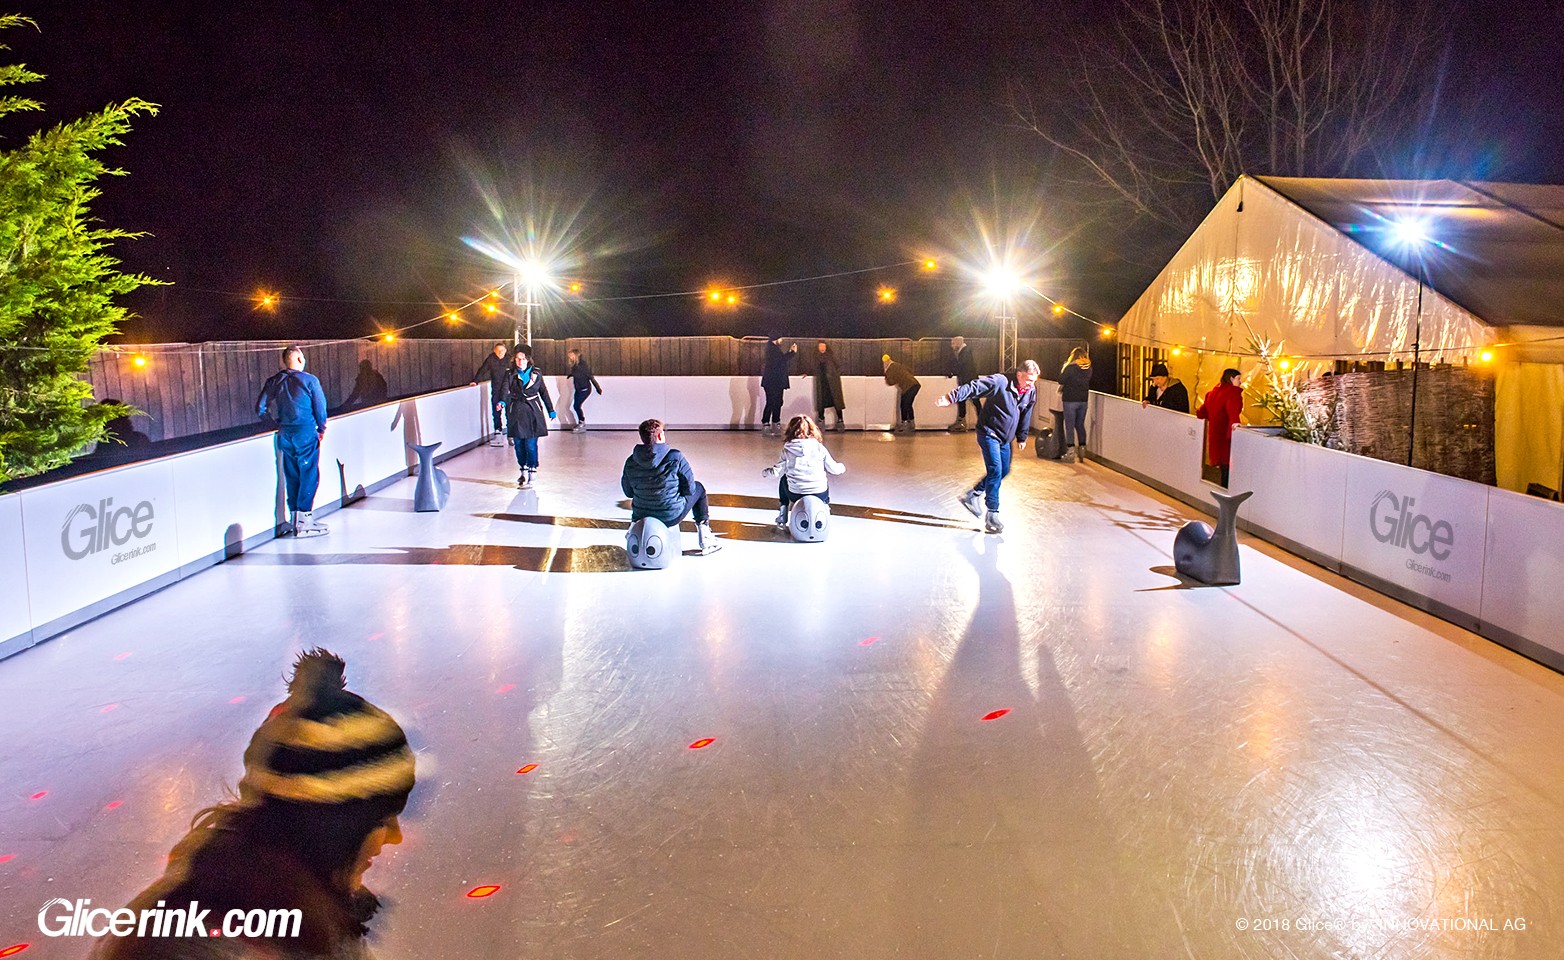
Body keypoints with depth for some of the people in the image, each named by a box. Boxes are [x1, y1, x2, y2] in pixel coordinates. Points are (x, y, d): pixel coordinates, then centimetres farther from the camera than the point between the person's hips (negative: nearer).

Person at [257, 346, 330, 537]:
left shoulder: (274, 381, 6)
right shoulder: (309, 380, -7)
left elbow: (260, 409, 5)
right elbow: (320, 407, -4)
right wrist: (321, 429, 12)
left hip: (285, 434, 5)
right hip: (305, 432, -5)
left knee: (292, 476, 13)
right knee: (309, 475, -1)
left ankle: (295, 518, 19)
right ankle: (304, 522, -4)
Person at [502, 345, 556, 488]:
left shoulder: (536, 373, 5)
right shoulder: (510, 374, 2)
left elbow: (543, 392, 13)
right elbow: (505, 389, -13)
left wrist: (550, 410, 16)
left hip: (533, 412, -1)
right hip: (516, 412, 1)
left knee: (531, 444, -8)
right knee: (518, 444, 5)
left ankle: (532, 471, -1)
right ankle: (523, 470, 21)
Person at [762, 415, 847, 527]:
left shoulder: (787, 450, -3)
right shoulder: (819, 448, -2)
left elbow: (777, 471, -2)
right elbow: (833, 469, 4)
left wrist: (765, 472, 21)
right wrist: (842, 468, 28)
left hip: (795, 495, -1)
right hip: (820, 495, 1)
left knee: (783, 480, 33)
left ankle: (782, 515, 27)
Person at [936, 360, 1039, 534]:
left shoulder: (1030, 392, 2)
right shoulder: (1000, 382, -20)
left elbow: (1025, 415, 16)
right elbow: (974, 388, -28)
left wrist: (1021, 437, 25)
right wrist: (951, 398, -40)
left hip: (1005, 438, 8)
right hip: (989, 433, -8)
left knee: (1004, 471, 15)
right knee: (995, 471, -13)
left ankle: (972, 495, 32)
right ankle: (992, 515, -8)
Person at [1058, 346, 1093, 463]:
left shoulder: (1070, 368, -15)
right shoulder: (1089, 369, 2)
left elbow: (1061, 381, -11)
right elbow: (1088, 382, 13)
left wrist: (1064, 368, 4)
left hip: (1070, 400, -5)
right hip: (1083, 400, 5)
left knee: (1070, 426, 0)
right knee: (1080, 425, 15)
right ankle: (1082, 450, 17)